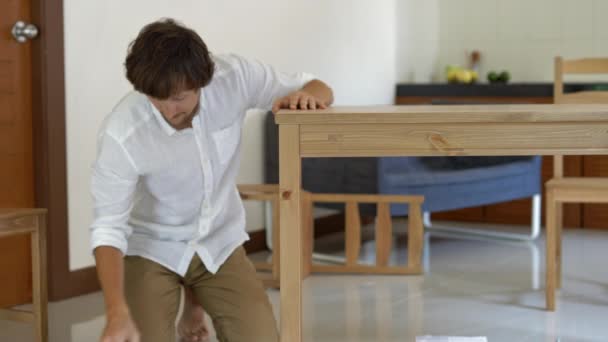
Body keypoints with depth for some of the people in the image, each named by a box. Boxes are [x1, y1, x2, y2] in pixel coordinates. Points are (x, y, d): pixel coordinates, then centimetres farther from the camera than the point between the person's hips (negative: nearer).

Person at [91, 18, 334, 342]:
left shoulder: (233, 77, -22)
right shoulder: (120, 135, -30)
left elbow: (319, 90, -9)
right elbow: (108, 228, -25)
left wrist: (305, 96, -34)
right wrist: (117, 312, -38)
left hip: (219, 242, 3)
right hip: (150, 248, -2)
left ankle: (196, 301, 23)